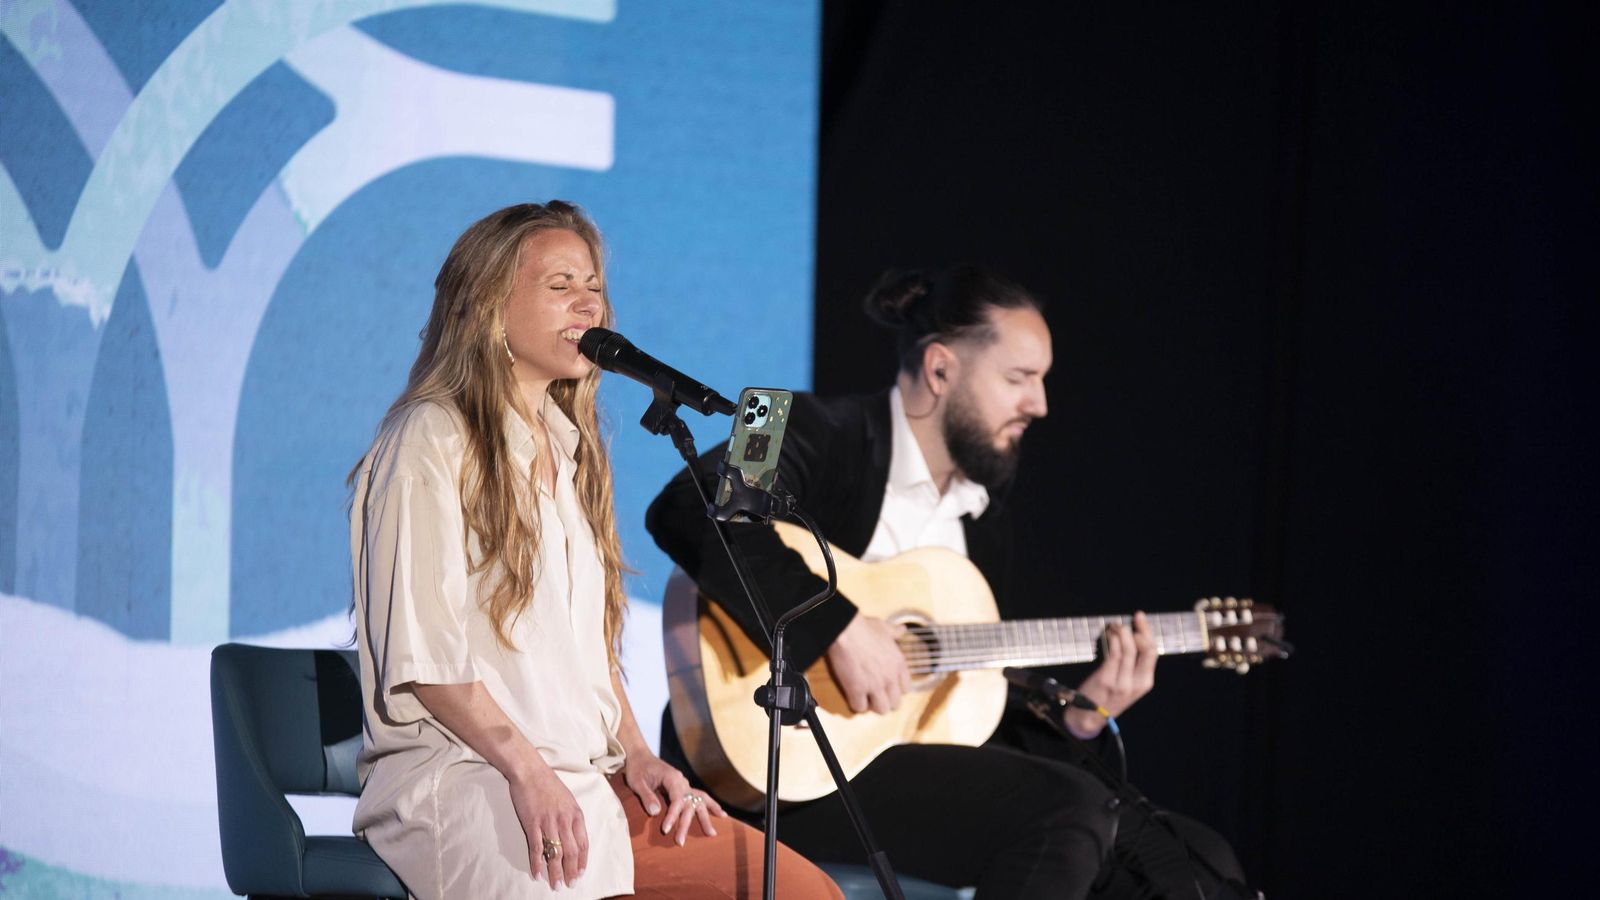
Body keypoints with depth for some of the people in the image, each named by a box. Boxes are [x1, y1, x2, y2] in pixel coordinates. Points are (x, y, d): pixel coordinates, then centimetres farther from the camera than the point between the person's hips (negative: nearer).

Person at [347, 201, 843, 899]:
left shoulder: (569, 449, 23)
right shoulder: (434, 442, -2)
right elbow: (420, 650, -10)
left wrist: (634, 753, 7)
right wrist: (528, 771, -18)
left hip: (587, 777, 8)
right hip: (463, 782, -8)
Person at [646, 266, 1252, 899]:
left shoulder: (983, 515, 17)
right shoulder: (822, 437, -6)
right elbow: (685, 511, -27)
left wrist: (1076, 716, 1)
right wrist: (838, 626, -28)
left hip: (927, 768, 8)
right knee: (1068, 808, -27)